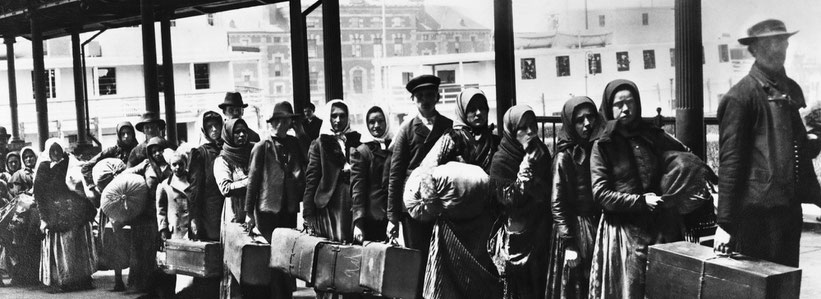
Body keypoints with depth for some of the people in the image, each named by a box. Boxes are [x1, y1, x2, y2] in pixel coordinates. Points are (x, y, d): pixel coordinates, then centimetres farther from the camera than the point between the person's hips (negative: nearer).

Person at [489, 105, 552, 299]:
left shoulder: (542, 152, 5)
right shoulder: (500, 161, -9)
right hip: (517, 235, -4)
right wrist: (525, 170, -25)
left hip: (541, 231, 4)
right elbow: (507, 199, -15)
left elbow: (549, 191, 8)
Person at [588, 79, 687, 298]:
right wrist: (640, 201, -10)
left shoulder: (654, 137, 8)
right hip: (624, 231, -3)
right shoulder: (603, 146, 0)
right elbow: (600, 194, -6)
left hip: (662, 228, 3)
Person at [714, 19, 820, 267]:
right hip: (757, 210, -7)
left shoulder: (793, 90, 14)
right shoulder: (741, 96, -8)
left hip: (791, 206, 7)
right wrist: (725, 223, -15)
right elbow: (729, 161, -12)